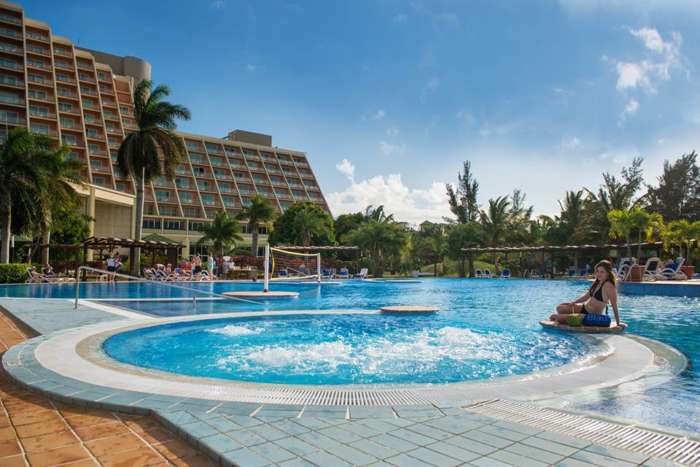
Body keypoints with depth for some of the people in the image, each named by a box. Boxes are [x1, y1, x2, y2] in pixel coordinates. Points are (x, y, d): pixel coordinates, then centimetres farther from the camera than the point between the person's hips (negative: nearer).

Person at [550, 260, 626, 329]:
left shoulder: (608, 286, -21)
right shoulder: (596, 282, 5)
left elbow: (614, 306, -18)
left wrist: (618, 323, -15)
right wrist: (573, 302, 4)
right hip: (584, 308, 8)